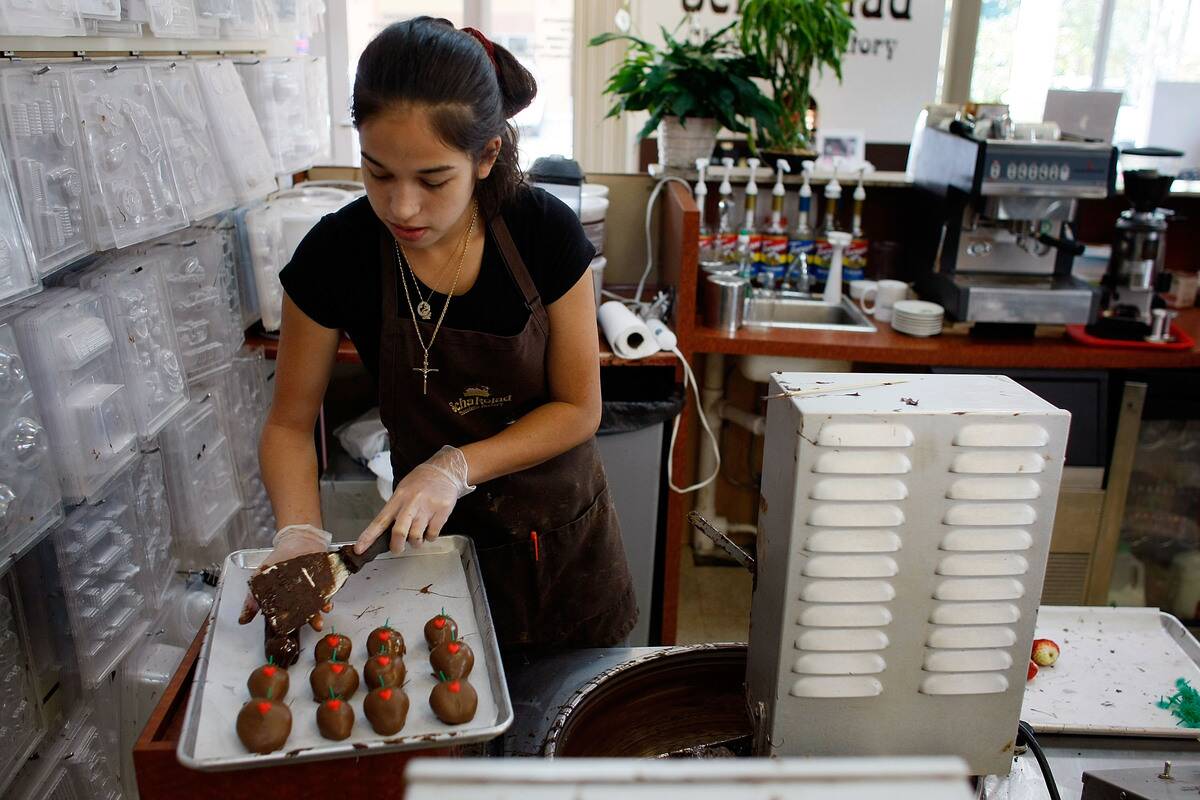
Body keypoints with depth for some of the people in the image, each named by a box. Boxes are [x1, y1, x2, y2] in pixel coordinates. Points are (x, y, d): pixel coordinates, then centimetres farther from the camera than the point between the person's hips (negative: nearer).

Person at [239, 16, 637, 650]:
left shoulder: (546, 232, -19)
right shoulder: (336, 253, -18)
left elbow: (578, 408, -12)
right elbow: (289, 424, -7)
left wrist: (457, 466, -25)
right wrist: (298, 532, -25)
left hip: (565, 533, 1)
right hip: (437, 539, 0)